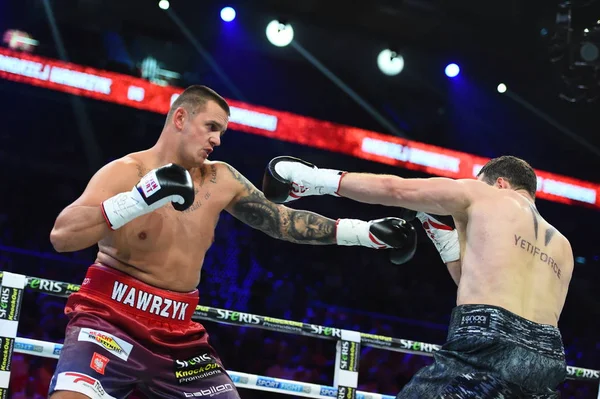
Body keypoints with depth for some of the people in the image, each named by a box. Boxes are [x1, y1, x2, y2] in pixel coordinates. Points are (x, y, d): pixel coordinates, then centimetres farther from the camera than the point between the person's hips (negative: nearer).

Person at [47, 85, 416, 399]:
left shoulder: (221, 180, 6)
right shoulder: (125, 172, -9)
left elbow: (281, 220, 14)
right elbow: (62, 236, -21)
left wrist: (365, 233, 9)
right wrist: (140, 198, -32)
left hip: (178, 335, 6)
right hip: (109, 318, -5)